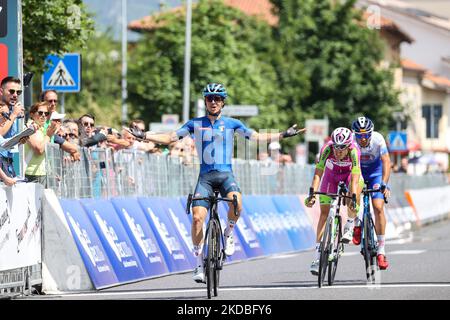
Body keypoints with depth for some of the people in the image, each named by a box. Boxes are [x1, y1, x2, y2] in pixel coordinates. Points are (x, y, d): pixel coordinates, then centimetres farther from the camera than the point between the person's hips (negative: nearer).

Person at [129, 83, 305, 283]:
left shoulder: (231, 123, 8)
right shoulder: (196, 124, 8)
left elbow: (256, 137, 7)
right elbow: (170, 137, 8)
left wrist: (283, 135, -2)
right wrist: (144, 136, -2)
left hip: (225, 174, -1)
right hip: (205, 175, 1)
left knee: (236, 203, -32)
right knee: (197, 217, -15)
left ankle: (228, 234, -1)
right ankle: (199, 264, -2)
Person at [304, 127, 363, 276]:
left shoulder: (354, 151, -36)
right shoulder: (327, 149, -33)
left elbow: (355, 177, -42)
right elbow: (318, 174, -35)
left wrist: (354, 198, -54)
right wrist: (312, 193, -48)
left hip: (349, 173, -1)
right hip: (331, 174, 1)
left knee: (356, 186, -35)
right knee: (324, 211, -8)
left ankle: (350, 226, -14)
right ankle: (318, 254, -4)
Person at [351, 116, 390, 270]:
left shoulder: (378, 139, -30)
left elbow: (386, 162, -34)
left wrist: (384, 184, -47)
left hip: (375, 171, -1)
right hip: (357, 169, 1)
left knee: (378, 207, -14)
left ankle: (381, 250, -9)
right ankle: (357, 225, -7)